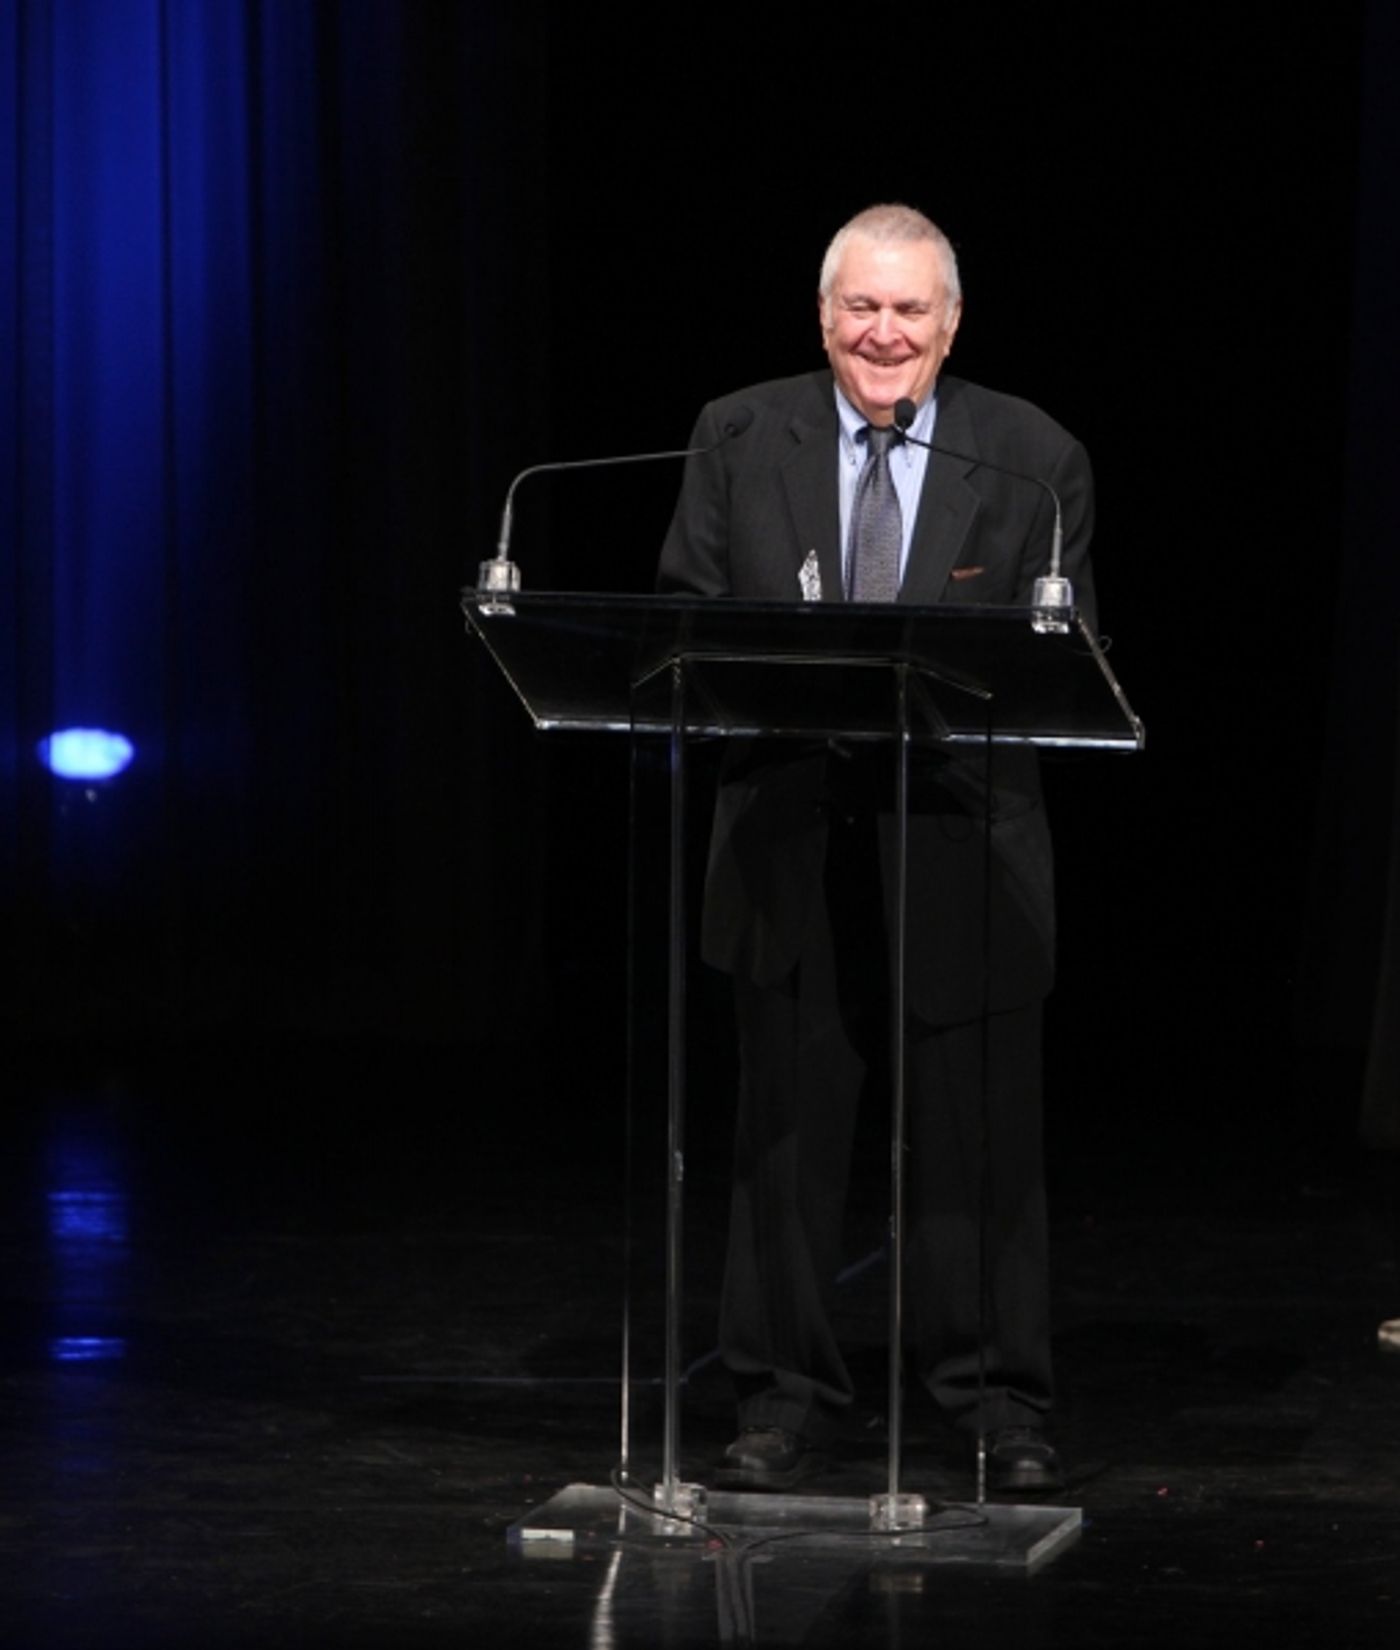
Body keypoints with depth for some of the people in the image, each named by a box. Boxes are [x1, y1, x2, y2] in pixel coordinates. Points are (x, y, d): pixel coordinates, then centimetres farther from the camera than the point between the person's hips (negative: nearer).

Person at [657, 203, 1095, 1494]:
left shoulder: (1034, 460, 1)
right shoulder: (739, 440, 5)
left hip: (962, 842, -1)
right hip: (791, 840, 1)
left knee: (979, 1138, 3)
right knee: (787, 1133, 6)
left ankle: (1003, 1408, 13)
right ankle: (788, 1399, 16)